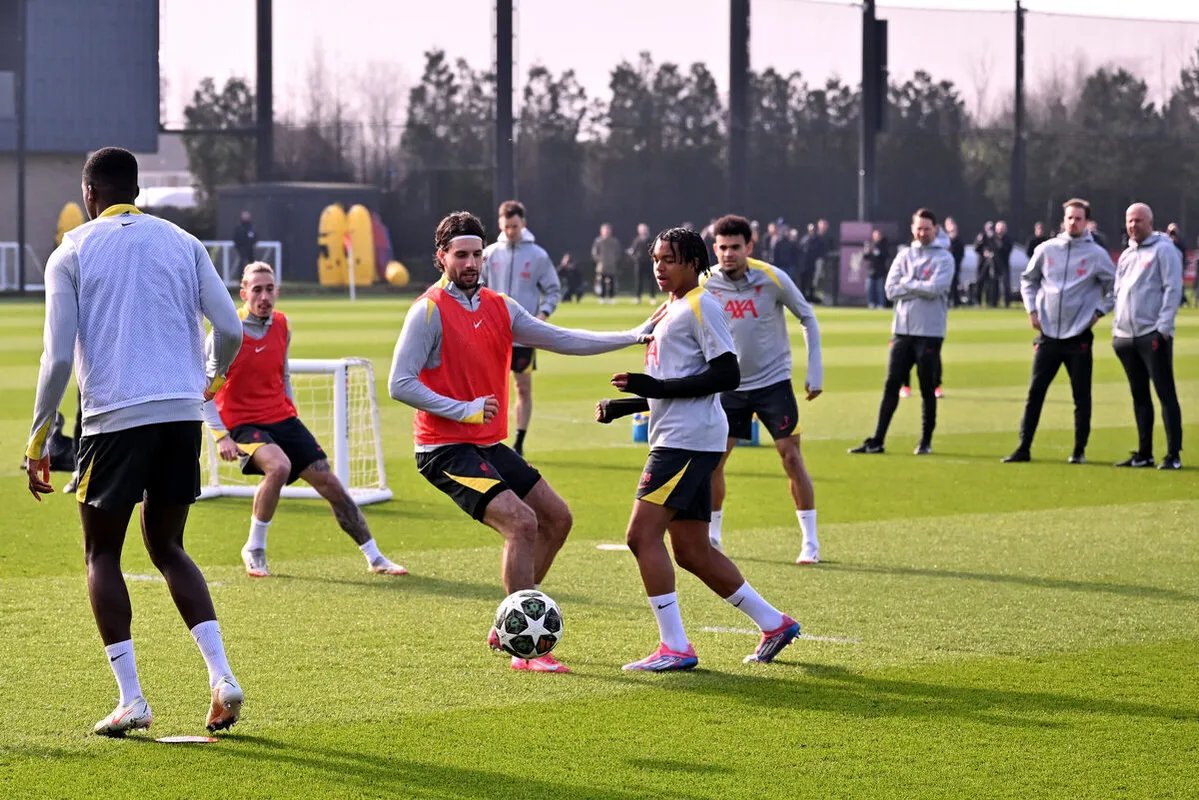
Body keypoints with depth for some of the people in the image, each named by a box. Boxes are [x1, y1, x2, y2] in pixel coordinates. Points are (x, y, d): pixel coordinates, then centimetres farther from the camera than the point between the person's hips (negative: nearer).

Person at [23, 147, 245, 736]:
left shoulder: (70, 254, 3)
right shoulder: (182, 243, 11)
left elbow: (58, 358, -3)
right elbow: (230, 331, 6)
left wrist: (38, 442, 3)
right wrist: (213, 379, 28)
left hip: (114, 417, -3)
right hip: (182, 413, 3)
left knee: (102, 554, 10)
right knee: (167, 548, 17)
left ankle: (131, 700, -1)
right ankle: (221, 677, 0)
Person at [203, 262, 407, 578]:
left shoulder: (282, 326, 4)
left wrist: (292, 413, 14)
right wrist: (221, 436, -15)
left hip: (282, 419, 5)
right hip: (241, 423, -5)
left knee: (328, 481, 0)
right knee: (278, 467, -33)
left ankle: (375, 558, 11)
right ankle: (254, 550, -14)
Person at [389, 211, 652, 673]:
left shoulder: (498, 307, 9)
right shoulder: (429, 311, -12)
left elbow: (562, 340, 8)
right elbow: (400, 384, -17)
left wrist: (633, 338, 0)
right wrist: (463, 410, -22)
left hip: (489, 445, 9)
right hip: (445, 448, -9)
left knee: (556, 519, 13)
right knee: (521, 522, -21)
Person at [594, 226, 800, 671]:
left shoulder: (701, 306, -8)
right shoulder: (671, 311, 22)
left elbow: (727, 375, -16)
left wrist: (657, 387, -20)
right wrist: (622, 406, 18)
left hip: (689, 440, -10)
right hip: (676, 439, 10)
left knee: (643, 534, -14)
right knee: (692, 552, 11)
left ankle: (674, 648, -13)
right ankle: (774, 624, 21)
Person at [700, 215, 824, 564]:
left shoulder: (773, 279, -14)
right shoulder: (706, 286, -8)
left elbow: (807, 317, -1)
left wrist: (815, 371, -5)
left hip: (773, 381, -2)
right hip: (729, 386, 2)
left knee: (791, 457, -6)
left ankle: (810, 542, 1)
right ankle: (711, 537, 16)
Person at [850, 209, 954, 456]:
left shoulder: (943, 258, -3)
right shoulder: (904, 256, 10)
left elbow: (935, 289, -18)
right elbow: (891, 290, -1)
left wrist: (907, 283, -7)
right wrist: (921, 288, -11)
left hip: (929, 333, -4)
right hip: (902, 330, 4)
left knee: (928, 389, 3)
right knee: (891, 385, 3)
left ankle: (926, 441, 14)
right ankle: (877, 441, 4)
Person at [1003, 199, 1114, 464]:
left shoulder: (1097, 254, -2)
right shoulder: (1046, 249, 4)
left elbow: (1114, 288, 6)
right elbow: (1028, 280, 16)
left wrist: (1099, 311, -5)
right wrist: (1032, 309, 5)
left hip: (1079, 337, -2)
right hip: (1048, 334, 2)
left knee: (1081, 396, 2)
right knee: (1035, 392, 1)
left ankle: (1079, 450, 10)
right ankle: (1024, 448, 4)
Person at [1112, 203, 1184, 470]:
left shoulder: (1164, 250, -4)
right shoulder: (1126, 255, 19)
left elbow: (1173, 290, -10)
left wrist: (1163, 327, -17)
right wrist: (1116, 328, 12)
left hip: (1153, 335, -8)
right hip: (1126, 336, 8)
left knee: (1166, 394, -6)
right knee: (1139, 396, 11)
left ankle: (1174, 455, -6)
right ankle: (1144, 454, 15)